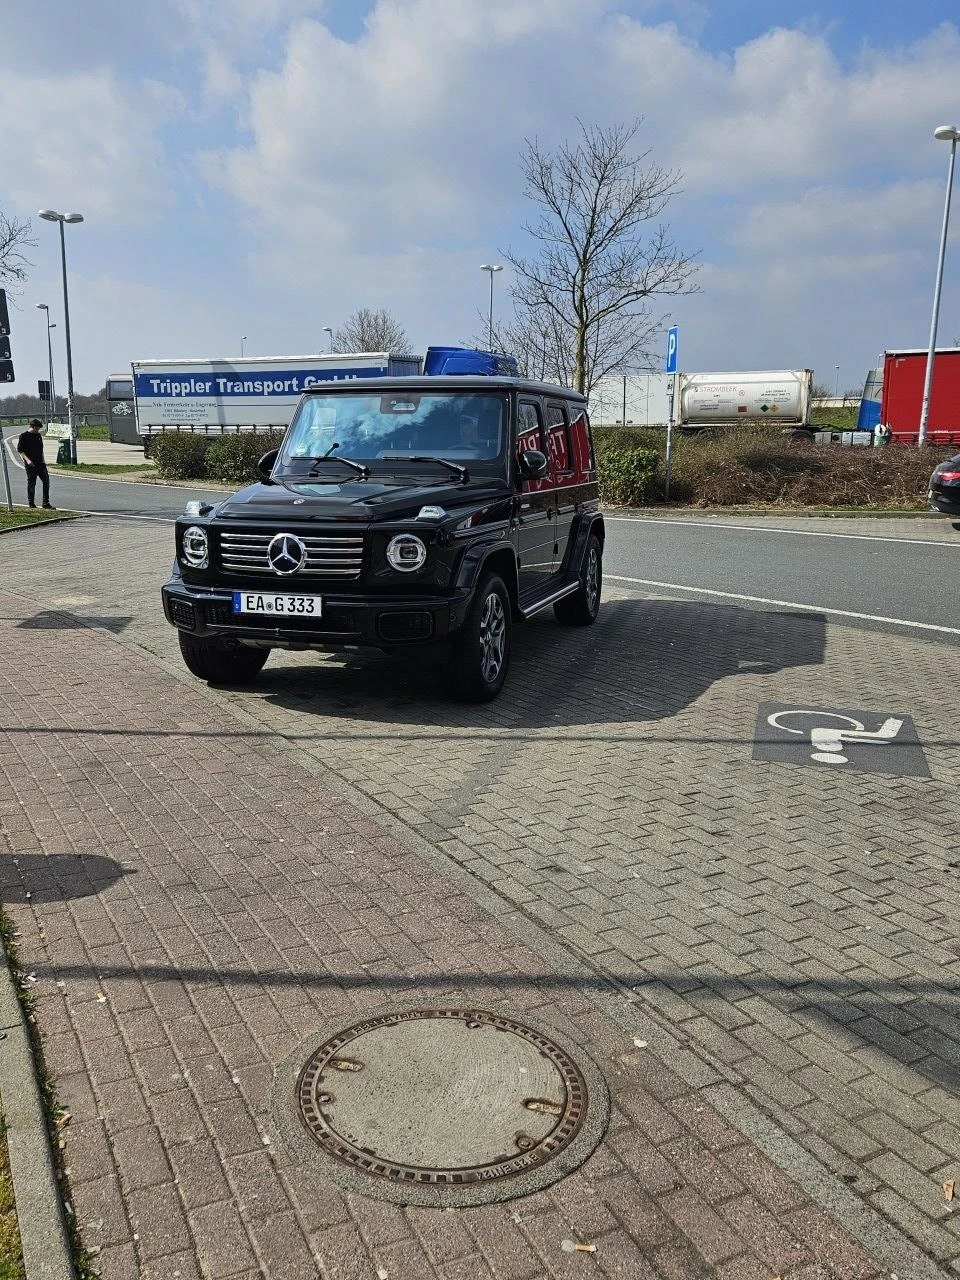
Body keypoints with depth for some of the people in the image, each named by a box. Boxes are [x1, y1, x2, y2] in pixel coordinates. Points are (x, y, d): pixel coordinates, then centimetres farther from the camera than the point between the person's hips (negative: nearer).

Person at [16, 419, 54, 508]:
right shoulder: (24, 436, -6)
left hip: (40, 463, 6)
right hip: (30, 464, -6)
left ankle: (46, 503, 6)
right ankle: (31, 504, 9)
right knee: (31, 483, 0)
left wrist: (43, 460, 13)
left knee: (46, 480, 1)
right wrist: (27, 460, -20)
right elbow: (19, 450, -8)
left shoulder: (38, 436, 13)